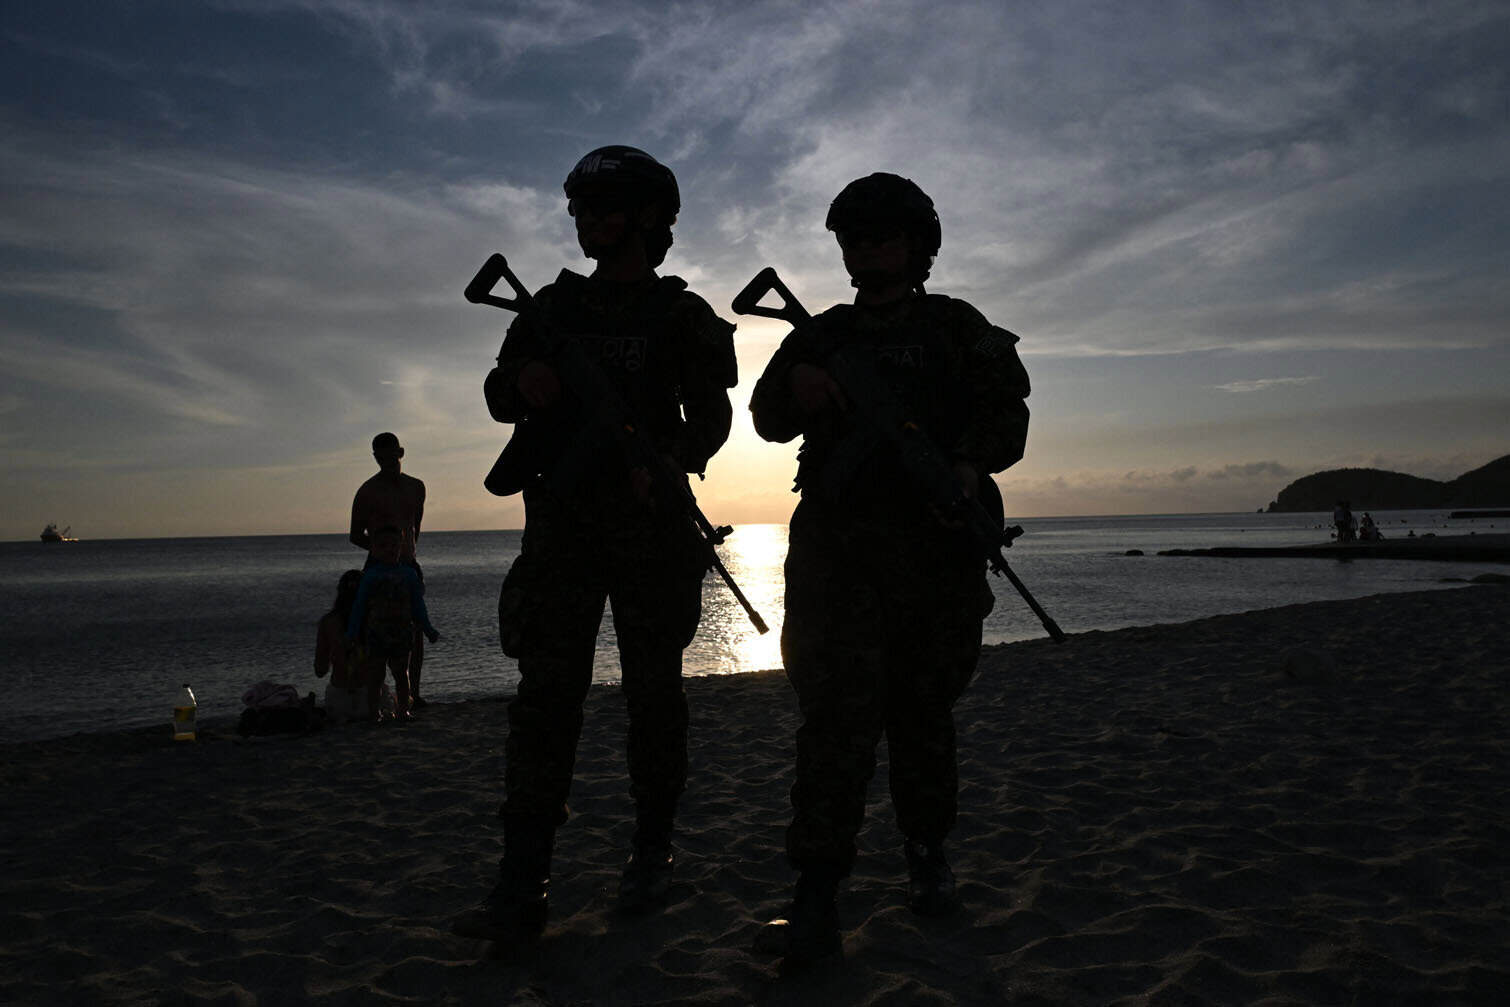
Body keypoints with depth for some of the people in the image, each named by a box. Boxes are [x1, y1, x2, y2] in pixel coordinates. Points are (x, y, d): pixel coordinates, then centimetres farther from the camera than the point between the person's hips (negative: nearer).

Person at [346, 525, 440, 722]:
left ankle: (403, 710, 20)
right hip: (375, 634, -2)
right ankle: (373, 712, 11)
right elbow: (359, 605, 0)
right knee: (375, 675, 2)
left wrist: (428, 630, 8)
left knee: (401, 674, 9)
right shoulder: (370, 575, -2)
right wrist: (352, 632, -4)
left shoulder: (408, 573, 5)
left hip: (402, 633, 2)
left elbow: (417, 605, 10)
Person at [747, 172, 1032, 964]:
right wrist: (794, 392, -19)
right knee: (836, 709, -8)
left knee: (924, 709, 7)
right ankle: (816, 899, -7)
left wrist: (971, 466, -20)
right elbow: (768, 417, 5)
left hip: (936, 547, 0)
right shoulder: (822, 335, 17)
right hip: (836, 549, 1)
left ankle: (926, 853, 27)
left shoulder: (959, 328, 12)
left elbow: (1005, 410, 1)